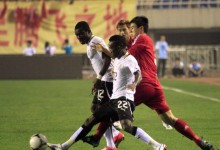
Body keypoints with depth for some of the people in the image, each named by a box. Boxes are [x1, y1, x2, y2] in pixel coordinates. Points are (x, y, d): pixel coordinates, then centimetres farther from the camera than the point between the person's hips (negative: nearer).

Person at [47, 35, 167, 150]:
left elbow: (138, 74, -24)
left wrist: (134, 84, -46)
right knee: (90, 121, 11)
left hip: (124, 99, -10)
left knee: (127, 126, -32)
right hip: (114, 99, 10)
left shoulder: (129, 60, -10)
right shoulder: (117, 60, 17)